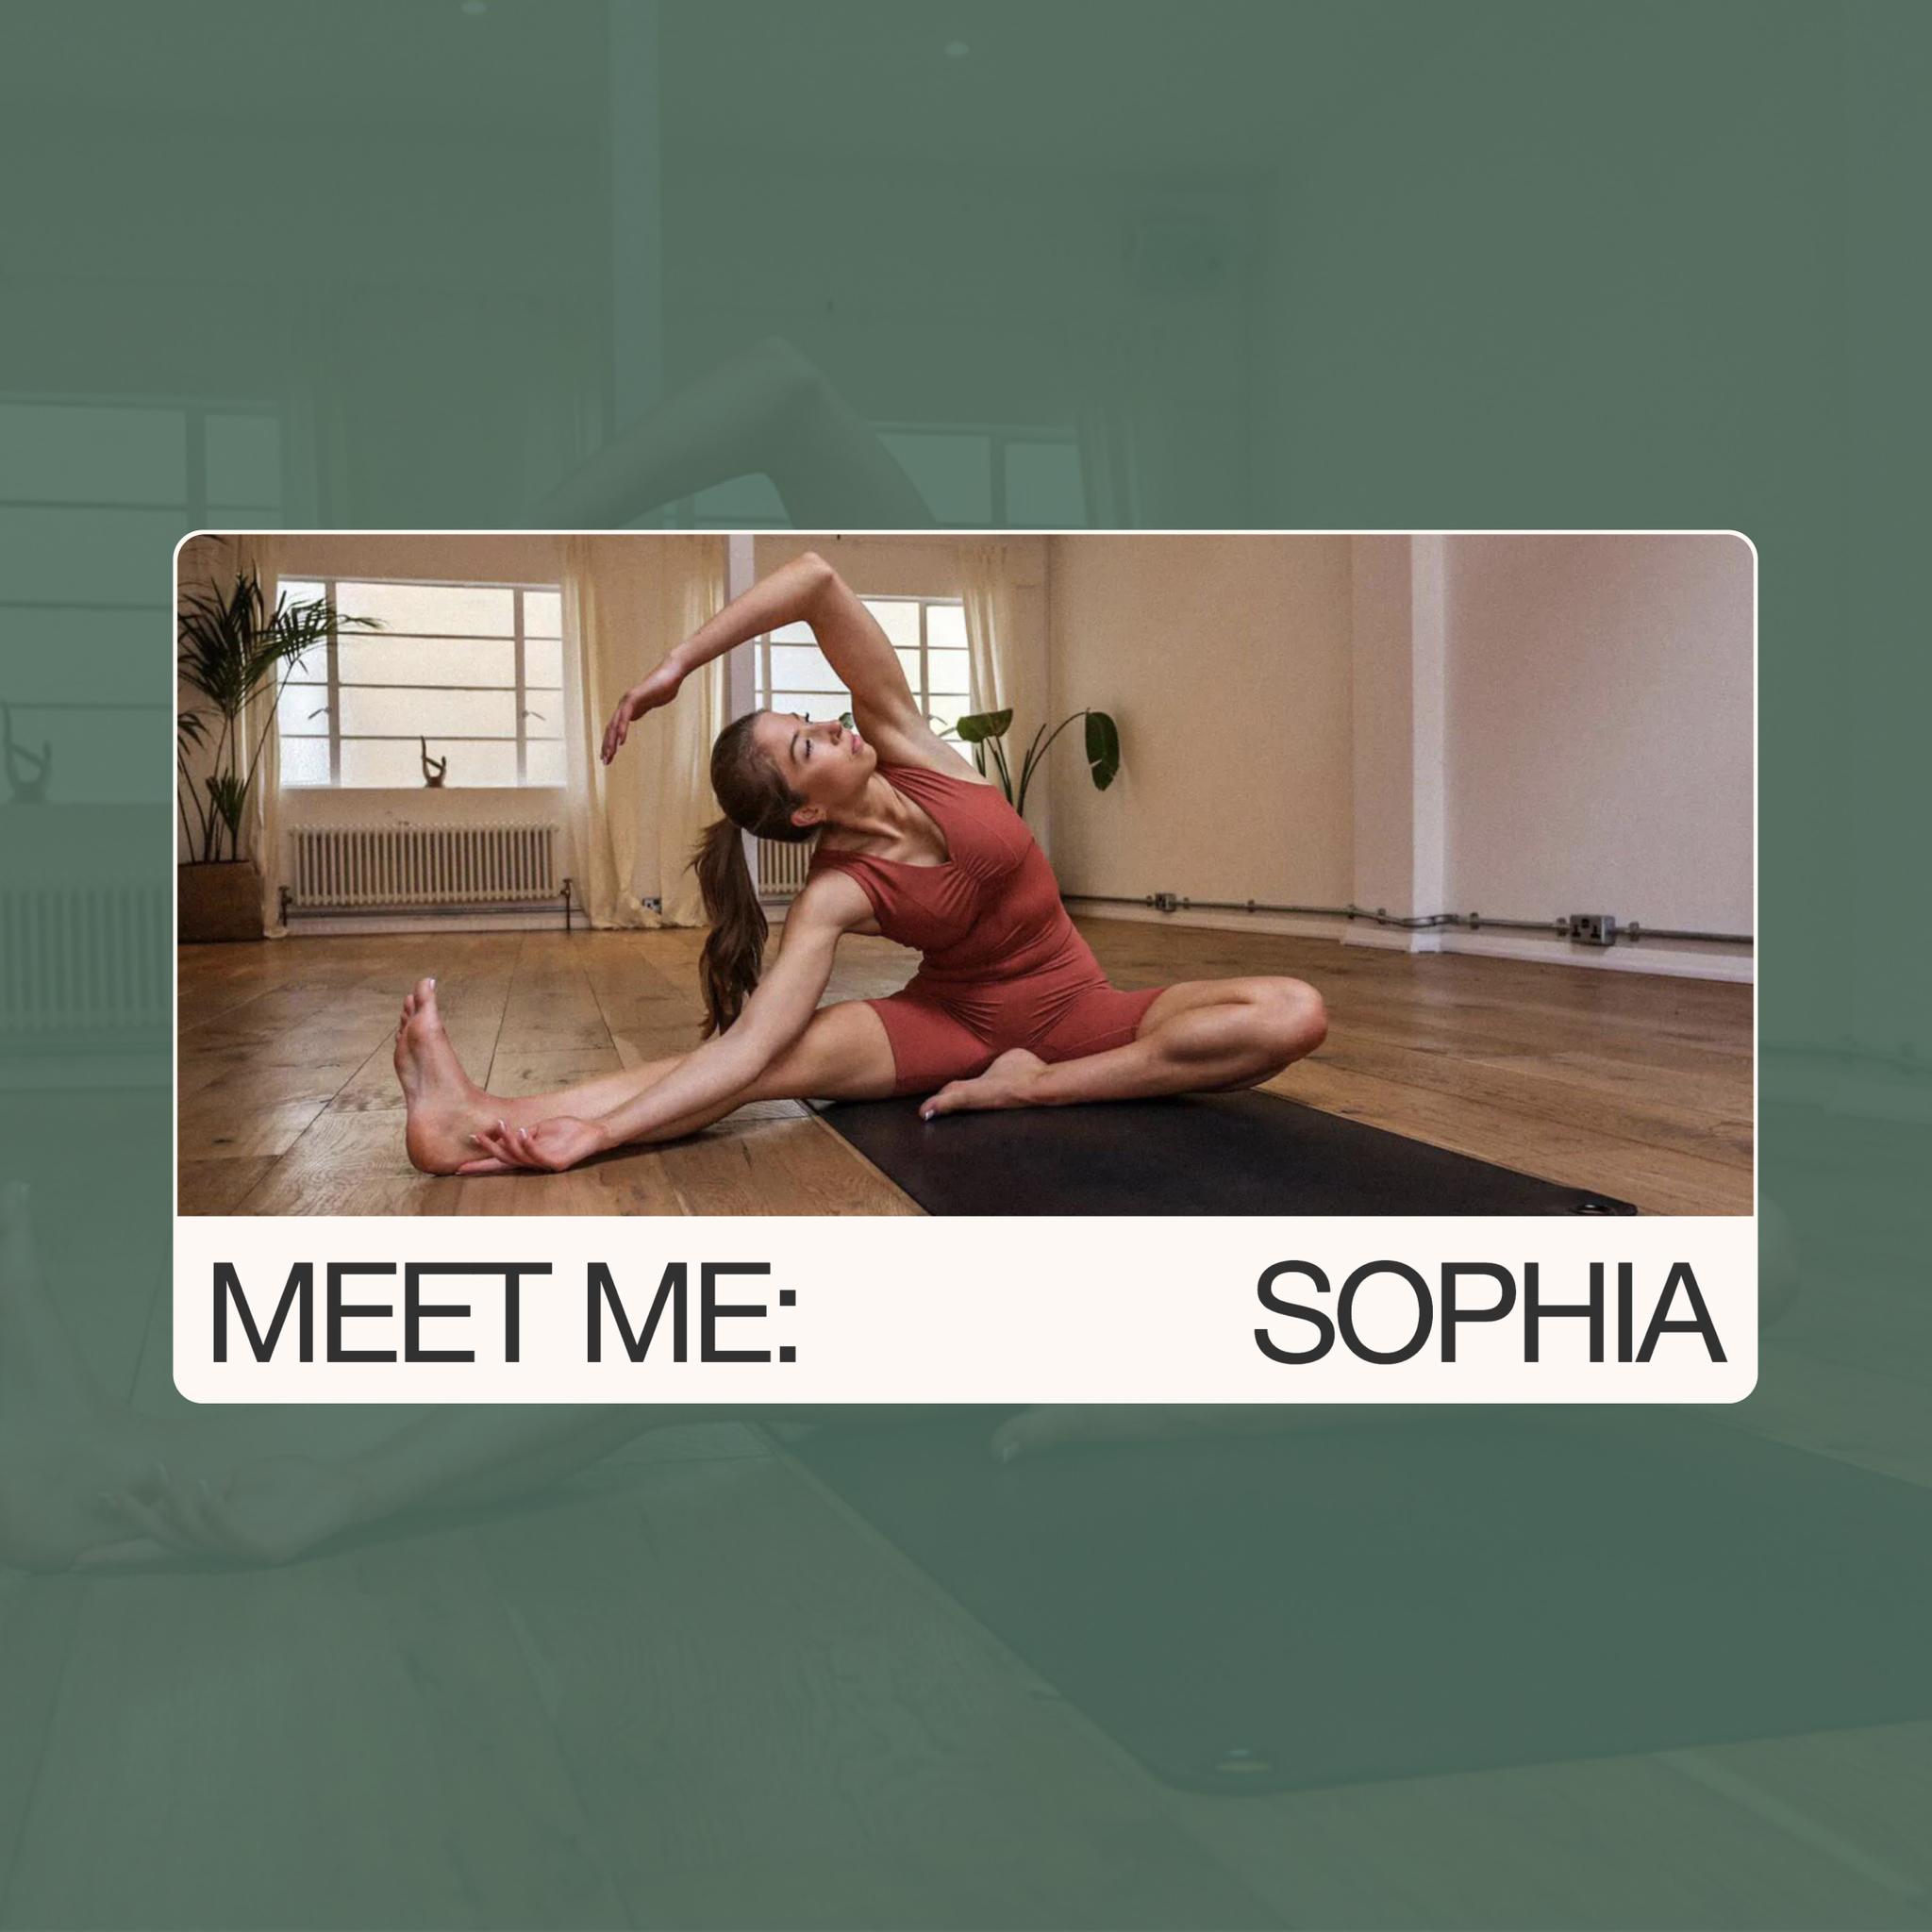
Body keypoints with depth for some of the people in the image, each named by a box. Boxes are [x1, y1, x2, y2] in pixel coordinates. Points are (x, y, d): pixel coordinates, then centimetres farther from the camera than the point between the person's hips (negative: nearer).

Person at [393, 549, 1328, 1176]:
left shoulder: (903, 743, -12)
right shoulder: (835, 895, -17)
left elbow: (819, 579, -24)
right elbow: (751, 1039, -29)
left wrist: (673, 667, -23)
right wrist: (597, 1131, -41)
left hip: (1071, 1012, 2)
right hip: (954, 1020, -2)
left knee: (1294, 1013, -23)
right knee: (803, 1046, -31)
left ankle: (1039, 1087, -25)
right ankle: (487, 1119, -46)